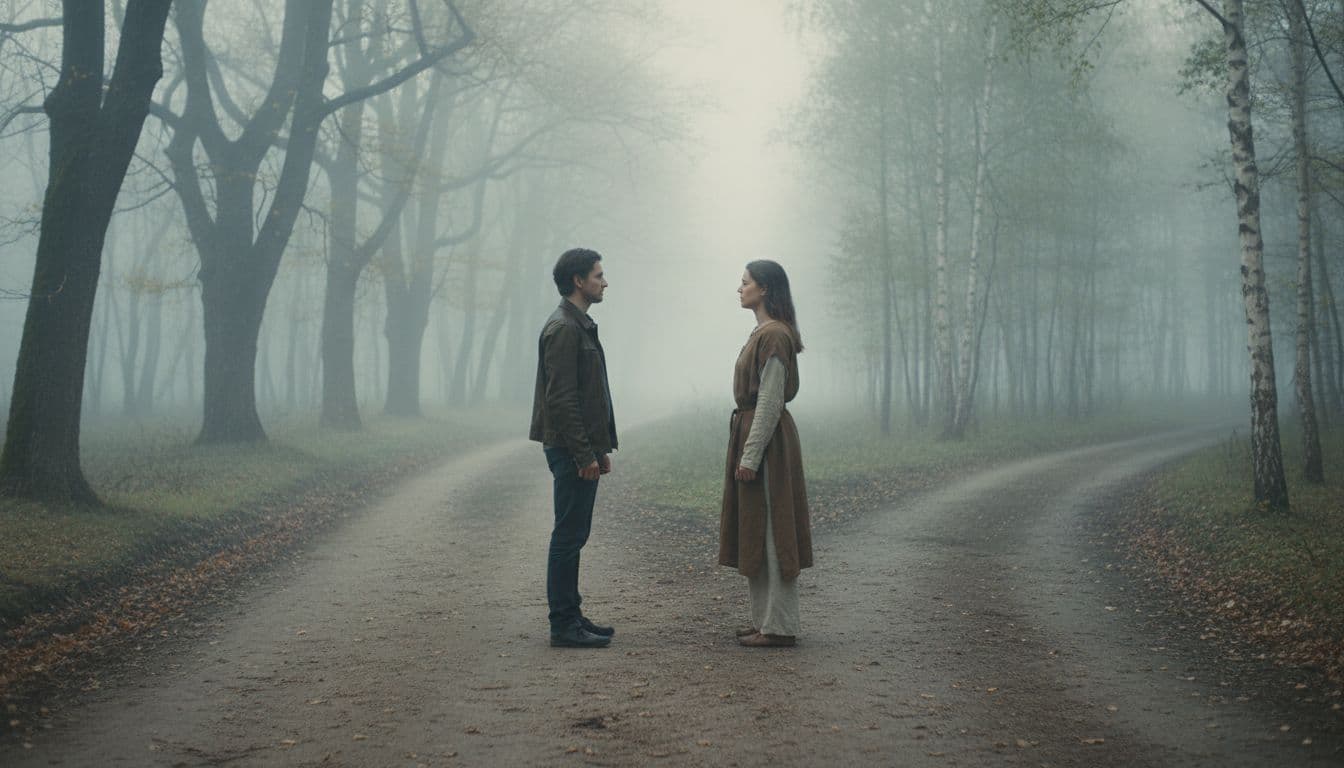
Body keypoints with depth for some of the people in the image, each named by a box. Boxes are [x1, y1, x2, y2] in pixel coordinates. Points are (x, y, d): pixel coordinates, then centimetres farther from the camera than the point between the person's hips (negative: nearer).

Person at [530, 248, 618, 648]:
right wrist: (585, 454, -21)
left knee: (574, 536, 13)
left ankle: (570, 616, 20)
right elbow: (561, 398, -21)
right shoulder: (563, 328, -15)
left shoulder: (581, 326, 18)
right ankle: (563, 625, 1)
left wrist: (601, 448, 20)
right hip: (571, 450, -10)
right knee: (568, 536, -5)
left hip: (583, 451, 10)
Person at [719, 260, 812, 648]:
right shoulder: (764, 332, 15)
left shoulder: (774, 336, -16)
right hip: (749, 429, 11)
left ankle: (779, 626, 1)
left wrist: (750, 455, -21)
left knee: (770, 532, -5)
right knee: (754, 530, 13)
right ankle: (765, 618, 21)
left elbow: (769, 401, -20)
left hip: (767, 439, -11)